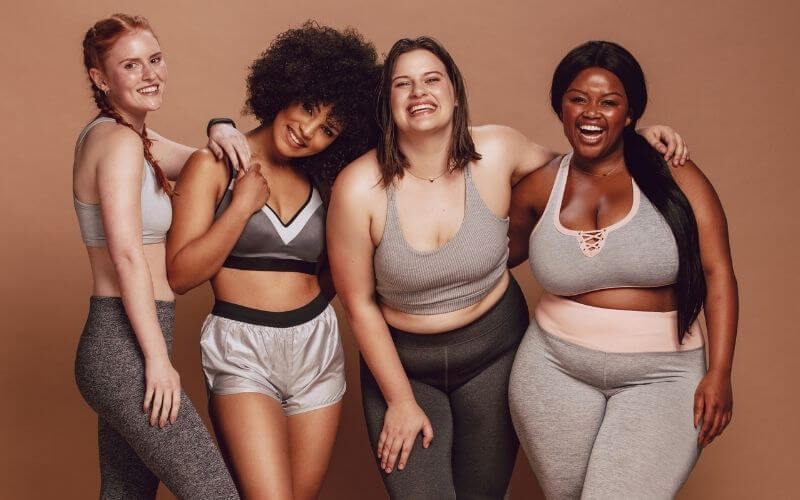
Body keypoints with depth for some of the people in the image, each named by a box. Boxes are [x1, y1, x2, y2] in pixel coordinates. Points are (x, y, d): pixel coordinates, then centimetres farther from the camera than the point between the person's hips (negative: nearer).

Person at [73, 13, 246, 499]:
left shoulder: (120, 134, 14)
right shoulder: (120, 141, -13)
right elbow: (127, 254, -19)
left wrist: (221, 133, -3)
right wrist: (158, 357, -19)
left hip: (117, 347, 10)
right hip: (125, 349, -10)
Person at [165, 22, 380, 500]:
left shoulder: (321, 183, 8)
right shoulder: (215, 166, -3)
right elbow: (180, 274, -10)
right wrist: (242, 206, -12)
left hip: (318, 349, 5)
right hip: (242, 352, -4)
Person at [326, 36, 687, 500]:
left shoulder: (497, 152, -14)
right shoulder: (358, 188, -19)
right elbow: (359, 303, -10)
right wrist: (400, 401, -5)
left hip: (494, 352, 2)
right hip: (401, 361, -1)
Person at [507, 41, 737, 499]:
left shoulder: (674, 176, -6)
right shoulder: (539, 188, 1)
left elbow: (718, 274, -6)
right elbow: (506, 252, 18)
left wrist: (719, 373, -11)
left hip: (661, 376, -2)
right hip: (555, 370, 3)